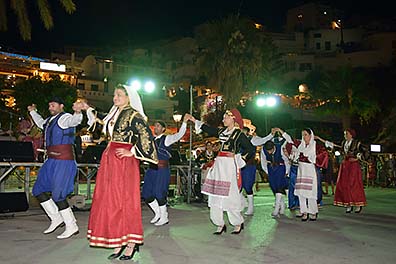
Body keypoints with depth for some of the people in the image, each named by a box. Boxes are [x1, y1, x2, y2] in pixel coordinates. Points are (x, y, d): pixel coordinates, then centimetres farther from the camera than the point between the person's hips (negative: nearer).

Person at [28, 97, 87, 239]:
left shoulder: (64, 117, -10)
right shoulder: (50, 120, 17)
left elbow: (74, 121, -34)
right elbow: (41, 123, 42)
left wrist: (78, 112, -55)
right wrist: (33, 112, 47)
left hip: (63, 161, -10)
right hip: (51, 161, 10)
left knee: (57, 195, -11)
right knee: (38, 190, 13)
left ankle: (71, 226, 2)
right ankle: (56, 218, 24)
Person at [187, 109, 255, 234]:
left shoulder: (239, 135, -4)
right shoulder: (222, 131, 14)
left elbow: (251, 150, -6)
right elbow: (208, 129, 24)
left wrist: (236, 156, -8)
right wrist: (195, 121, 24)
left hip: (230, 166, -7)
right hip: (219, 165, 7)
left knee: (230, 196, -5)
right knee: (215, 196, 4)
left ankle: (238, 223, 14)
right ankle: (220, 224, 14)